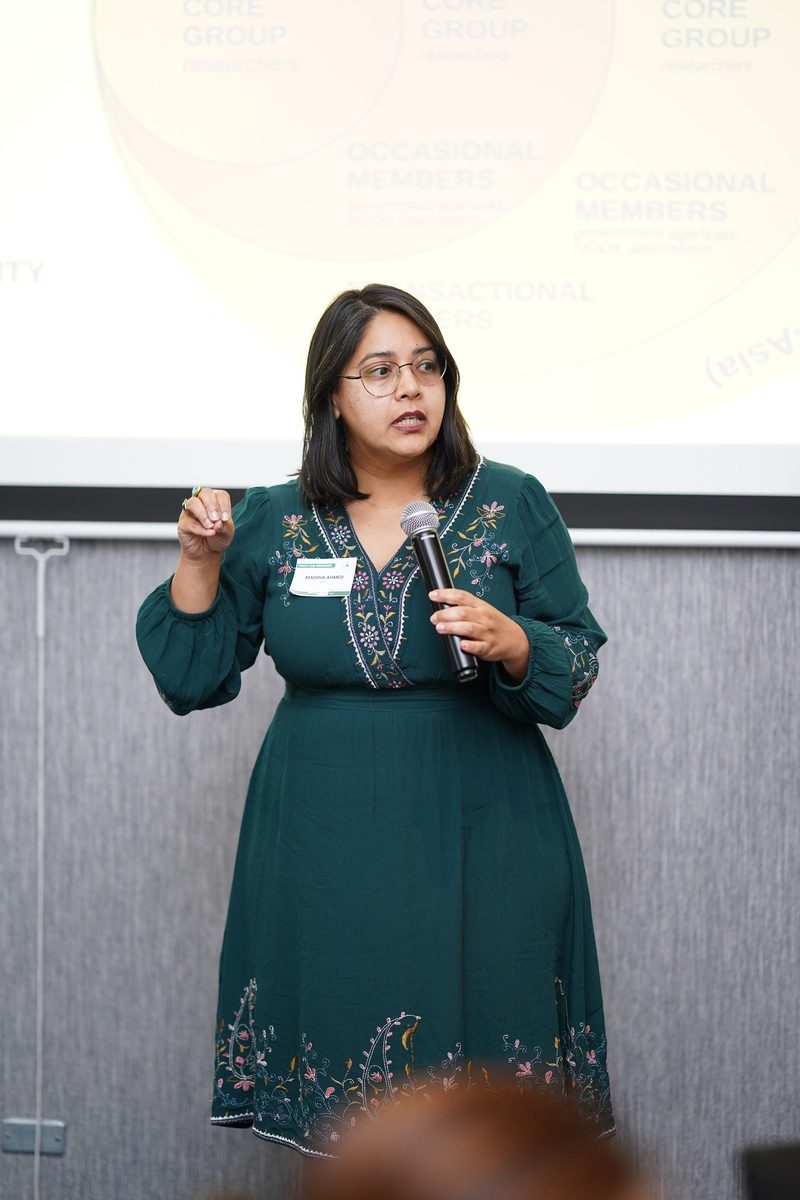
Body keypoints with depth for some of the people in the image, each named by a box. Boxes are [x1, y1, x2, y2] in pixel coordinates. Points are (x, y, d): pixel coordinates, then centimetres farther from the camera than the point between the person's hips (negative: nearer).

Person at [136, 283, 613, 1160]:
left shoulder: (512, 507, 2)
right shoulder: (272, 523, 5)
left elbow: (578, 668, 2)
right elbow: (192, 678, 8)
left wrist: (509, 643, -17)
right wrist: (200, 562, -6)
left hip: (478, 844, -1)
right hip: (325, 849, 1)